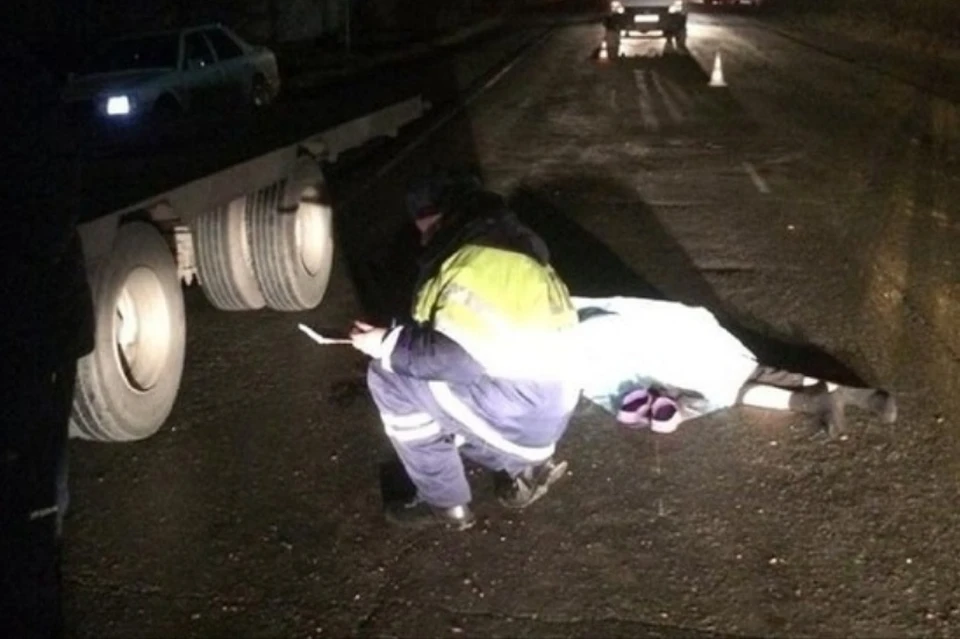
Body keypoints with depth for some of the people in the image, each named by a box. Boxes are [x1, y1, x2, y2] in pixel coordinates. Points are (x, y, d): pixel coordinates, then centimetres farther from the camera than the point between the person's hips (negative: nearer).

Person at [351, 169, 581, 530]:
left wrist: (388, 344, -14)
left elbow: (457, 358, -26)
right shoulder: (507, 247, 14)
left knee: (388, 377, -8)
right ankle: (522, 466, 15)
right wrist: (401, 339, 12)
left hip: (518, 415, -10)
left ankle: (445, 503, 4)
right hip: (540, 409, 10)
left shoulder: (479, 262, -19)